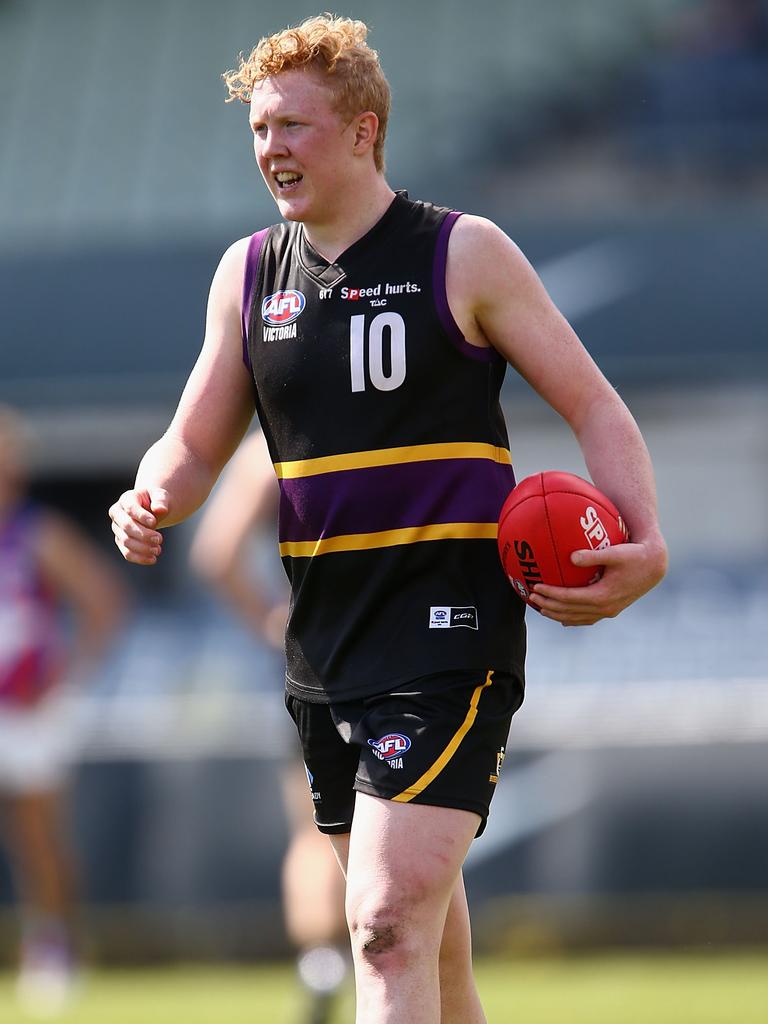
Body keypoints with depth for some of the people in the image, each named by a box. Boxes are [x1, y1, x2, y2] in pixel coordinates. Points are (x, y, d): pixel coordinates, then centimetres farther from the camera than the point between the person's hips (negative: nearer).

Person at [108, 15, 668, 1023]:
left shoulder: (462, 253, -5)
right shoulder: (248, 271, 9)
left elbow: (596, 408, -1)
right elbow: (195, 444, 15)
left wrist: (645, 546, -17)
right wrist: (152, 501, -9)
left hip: (450, 624, -6)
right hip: (324, 631, 6)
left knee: (390, 922, -19)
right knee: (417, 905, 17)